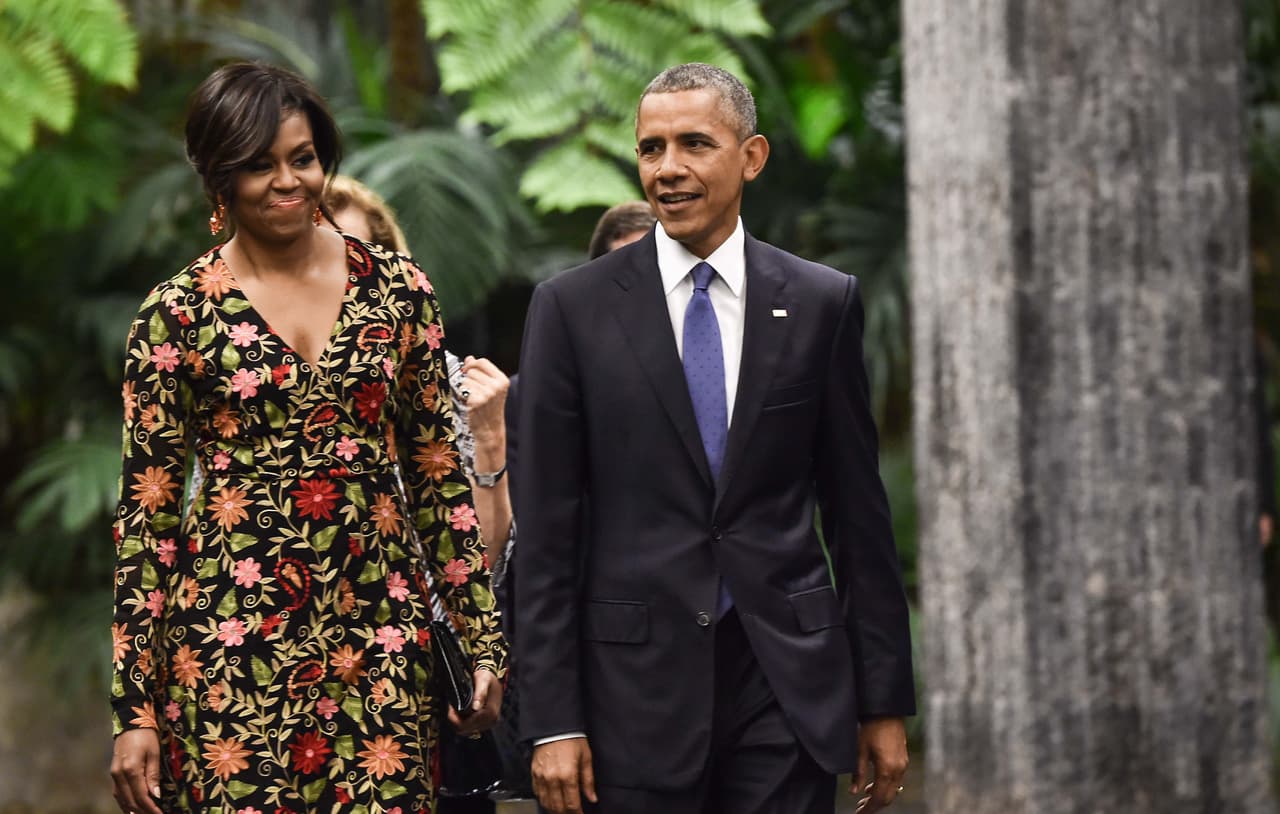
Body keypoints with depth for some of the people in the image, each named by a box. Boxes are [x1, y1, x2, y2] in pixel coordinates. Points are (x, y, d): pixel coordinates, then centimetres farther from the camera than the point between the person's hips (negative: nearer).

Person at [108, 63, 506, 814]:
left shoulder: (396, 287, 6)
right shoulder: (178, 312, -1)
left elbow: (439, 471, 10)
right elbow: (148, 509, 0)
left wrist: (482, 638, 6)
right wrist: (134, 708, -4)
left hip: (380, 627, 2)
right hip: (233, 636, -2)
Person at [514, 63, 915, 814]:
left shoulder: (822, 303, 5)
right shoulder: (573, 308, 1)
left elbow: (859, 511, 8)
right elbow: (547, 528, 0)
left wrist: (886, 702, 6)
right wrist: (553, 719, -5)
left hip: (789, 682, 1)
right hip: (635, 688, -1)